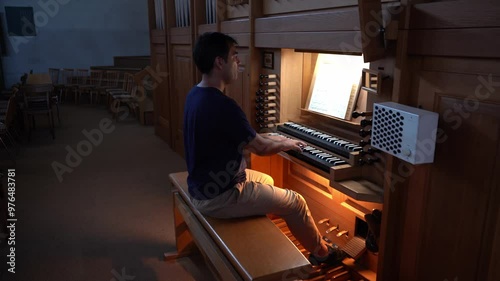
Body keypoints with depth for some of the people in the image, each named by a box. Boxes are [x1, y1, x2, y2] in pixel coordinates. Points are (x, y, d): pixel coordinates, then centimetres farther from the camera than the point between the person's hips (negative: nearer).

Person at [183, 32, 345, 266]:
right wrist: (287, 144, 4)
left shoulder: (196, 95, 3)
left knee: (268, 181, 29)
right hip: (218, 196, -9)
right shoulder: (222, 105, -28)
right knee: (295, 202, 4)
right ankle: (321, 252, 28)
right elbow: (260, 148, -16)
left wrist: (272, 138, 14)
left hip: (204, 185, 10)